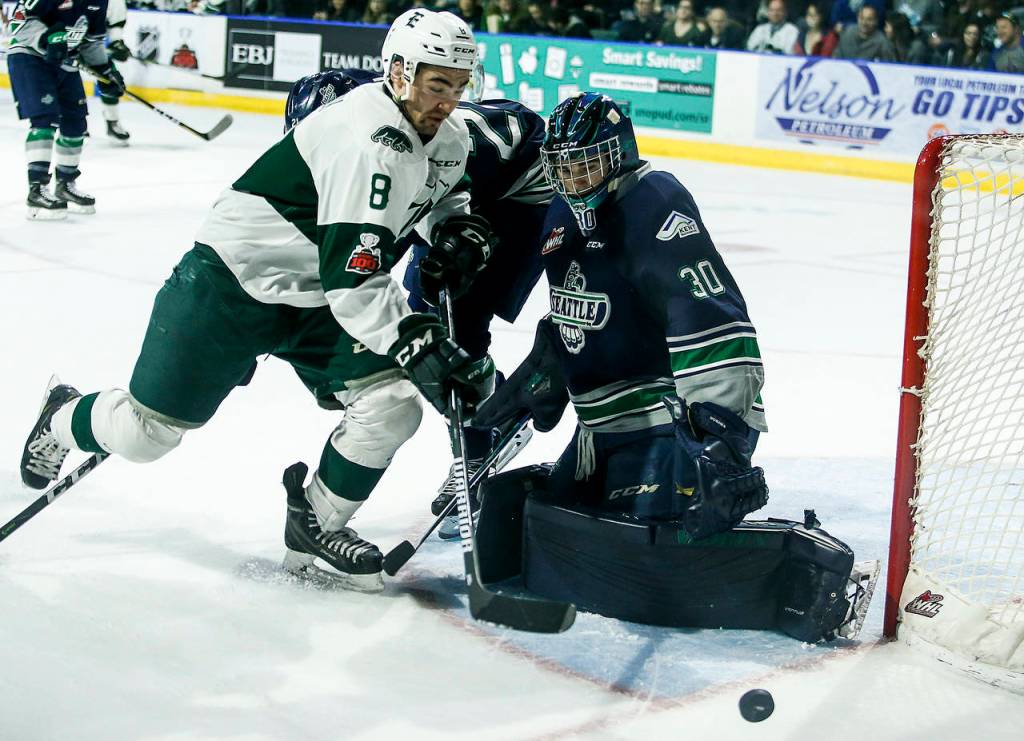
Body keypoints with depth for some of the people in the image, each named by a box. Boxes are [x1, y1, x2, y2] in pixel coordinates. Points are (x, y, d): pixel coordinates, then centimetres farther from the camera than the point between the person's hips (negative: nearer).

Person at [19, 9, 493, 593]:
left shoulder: (450, 138, -2)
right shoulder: (366, 139, -30)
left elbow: (441, 189, 23)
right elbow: (353, 280, -34)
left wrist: (457, 223, 1)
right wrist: (417, 345, -38)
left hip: (315, 301, 8)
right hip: (232, 282, -7)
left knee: (394, 406, -10)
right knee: (147, 431, 2)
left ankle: (317, 523, 12)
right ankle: (65, 420, 37)